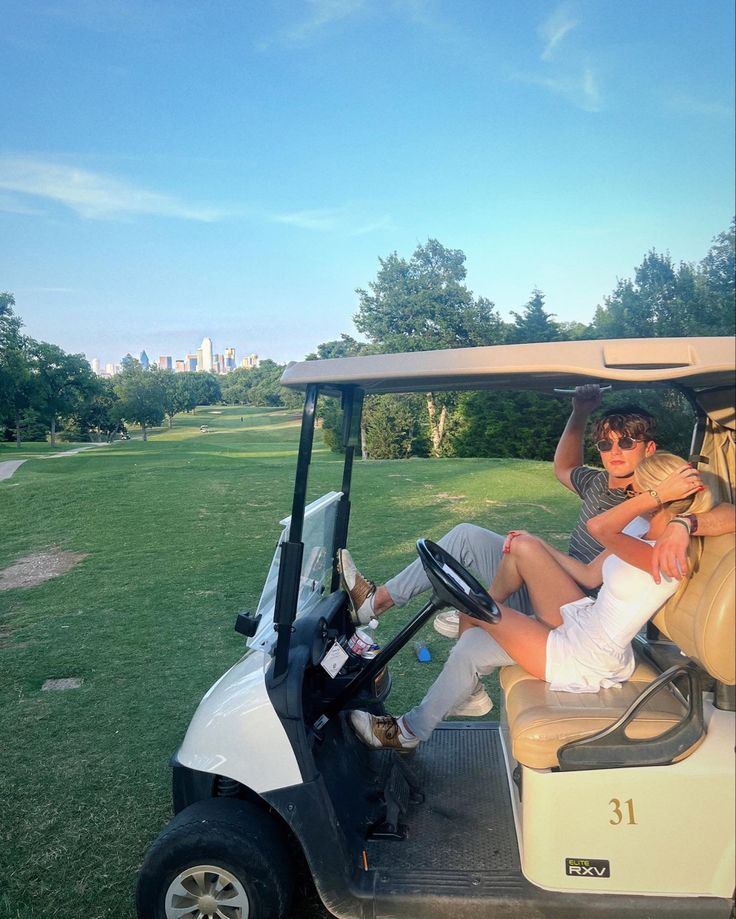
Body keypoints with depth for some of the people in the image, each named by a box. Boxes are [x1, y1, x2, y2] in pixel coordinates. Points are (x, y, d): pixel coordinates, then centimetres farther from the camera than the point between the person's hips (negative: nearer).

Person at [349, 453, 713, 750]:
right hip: (581, 623, 8)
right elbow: (590, 573, 10)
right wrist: (536, 551, 7)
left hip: (586, 662, -8)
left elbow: (598, 527, -44)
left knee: (471, 646, -5)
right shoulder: (641, 525, 1)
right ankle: (486, 615, 21)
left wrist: (657, 493, -34)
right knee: (524, 546, -4)